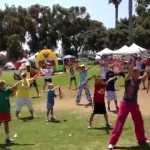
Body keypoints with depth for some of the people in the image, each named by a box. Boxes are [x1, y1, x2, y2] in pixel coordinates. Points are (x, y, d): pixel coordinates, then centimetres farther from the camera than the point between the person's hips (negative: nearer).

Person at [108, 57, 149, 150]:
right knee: (120, 122, -9)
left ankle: (142, 139, 37)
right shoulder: (128, 80, -10)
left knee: (139, 122, 16)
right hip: (125, 104, -6)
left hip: (134, 104, 6)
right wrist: (133, 62, -32)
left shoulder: (138, 80, 5)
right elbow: (130, 72, -28)